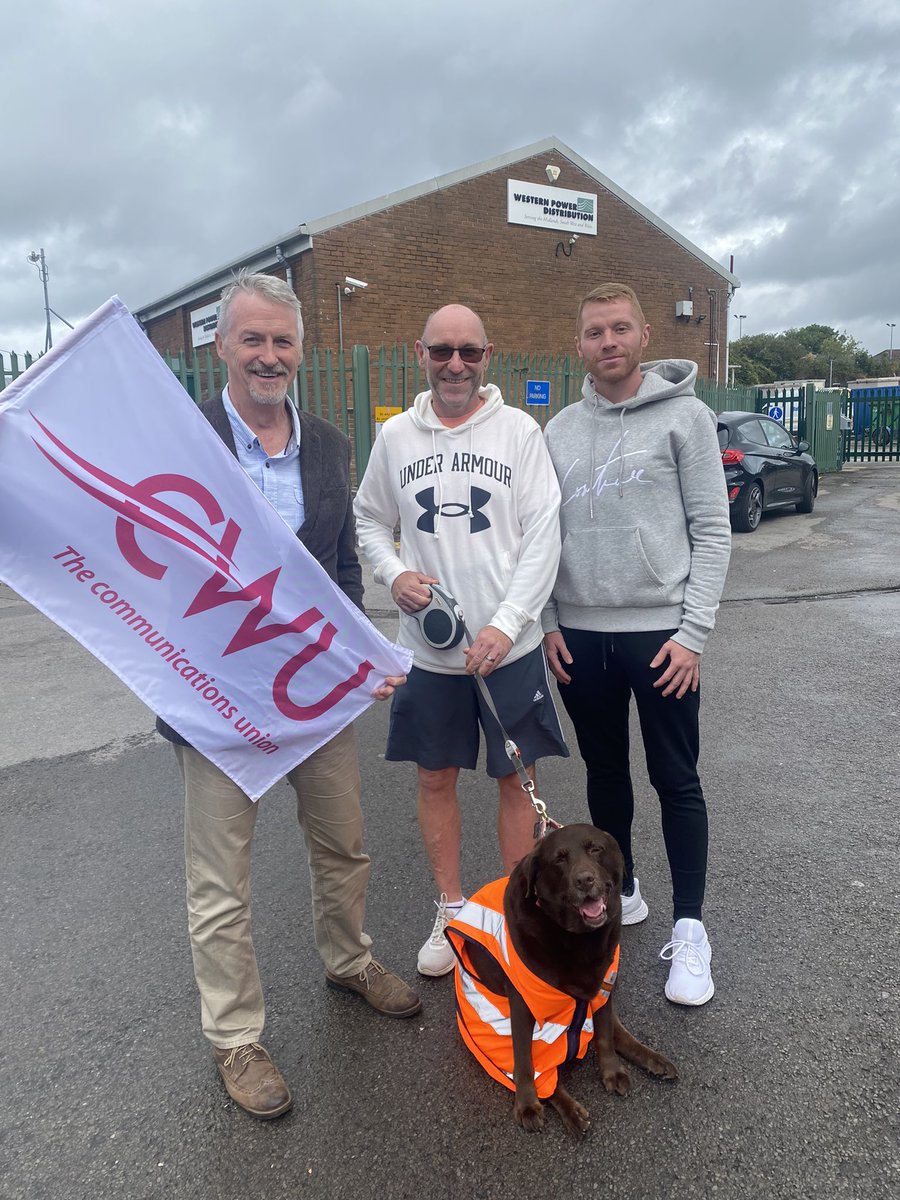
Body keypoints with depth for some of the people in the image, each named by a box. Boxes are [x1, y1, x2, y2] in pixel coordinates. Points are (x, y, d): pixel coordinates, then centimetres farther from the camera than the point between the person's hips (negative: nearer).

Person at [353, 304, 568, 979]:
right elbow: (370, 520, 14)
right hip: (427, 646, 3)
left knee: (516, 778, 7)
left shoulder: (519, 430, -3)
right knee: (436, 777, 12)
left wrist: (506, 624, -16)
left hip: (509, 644, -2)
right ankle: (451, 913, 32)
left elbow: (543, 536, -7)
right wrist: (393, 573, -6)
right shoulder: (395, 436, 5)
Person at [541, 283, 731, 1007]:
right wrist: (549, 623, 2)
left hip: (660, 632, -4)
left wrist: (693, 632, -12)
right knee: (605, 772, 16)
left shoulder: (685, 416, -2)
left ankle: (690, 930, 18)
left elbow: (712, 530, -6)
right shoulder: (558, 431, 9)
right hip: (579, 635, 4)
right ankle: (621, 892, 35)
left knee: (676, 781, 4)